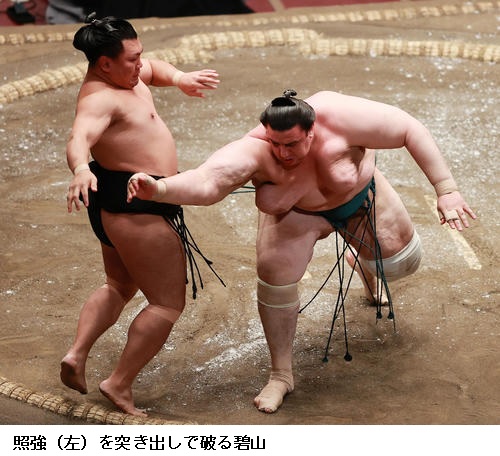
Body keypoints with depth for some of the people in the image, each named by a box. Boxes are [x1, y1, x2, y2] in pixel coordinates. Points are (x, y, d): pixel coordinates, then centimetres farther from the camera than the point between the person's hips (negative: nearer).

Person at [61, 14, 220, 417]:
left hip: (120, 202, 11)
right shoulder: (100, 99, -23)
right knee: (168, 304, -2)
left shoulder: (121, 74, 7)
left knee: (120, 287, 28)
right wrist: (80, 169, -63)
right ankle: (120, 384, 1)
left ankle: (77, 355, 19)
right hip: (137, 205, -11)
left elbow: (154, 69, 28)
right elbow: (79, 138, -42)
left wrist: (179, 78, 8)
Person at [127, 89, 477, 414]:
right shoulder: (254, 150, -42)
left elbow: (411, 131, -34)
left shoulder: (340, 118, -42)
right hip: (297, 212, -1)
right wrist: (158, 190, -77)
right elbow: (206, 183, -57)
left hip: (360, 195, 1)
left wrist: (446, 190, -34)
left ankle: (364, 264, 49)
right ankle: (281, 375, 4)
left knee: (402, 263, 7)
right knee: (274, 275, -17)